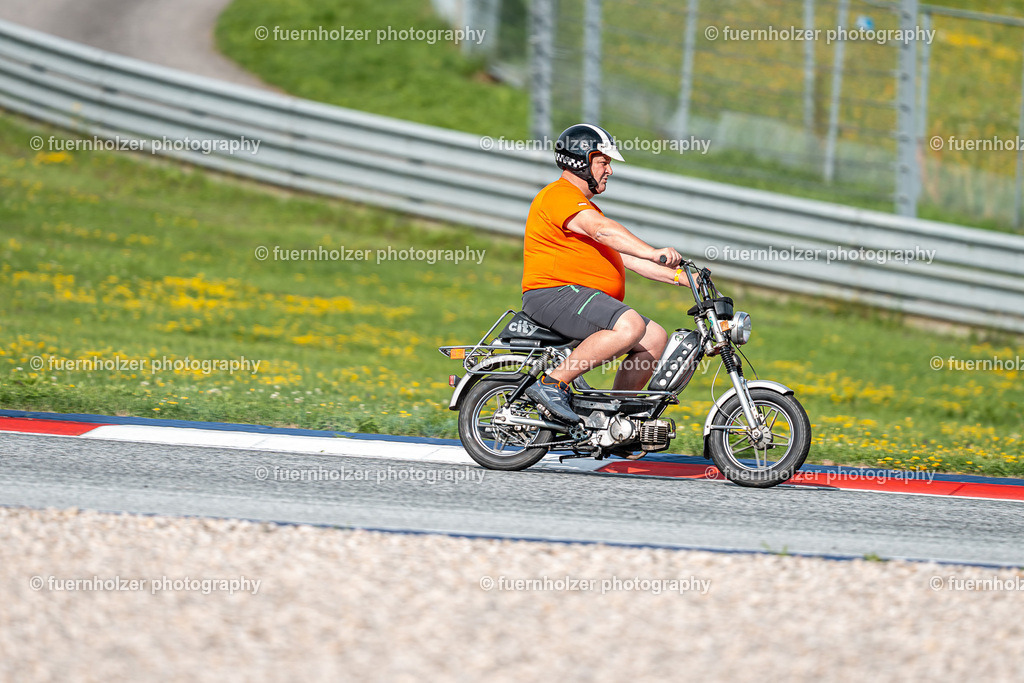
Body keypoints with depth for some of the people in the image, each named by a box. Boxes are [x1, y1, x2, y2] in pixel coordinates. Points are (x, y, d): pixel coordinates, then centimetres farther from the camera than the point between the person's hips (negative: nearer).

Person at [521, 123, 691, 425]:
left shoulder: (587, 206, 28)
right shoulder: (559, 195, -7)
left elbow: (627, 257, 25)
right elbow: (602, 230, -25)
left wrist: (679, 276, 14)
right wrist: (653, 253, -36)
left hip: (581, 300, 11)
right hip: (554, 295, -11)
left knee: (656, 338, 5)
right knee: (630, 326, -31)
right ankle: (552, 384, -28)